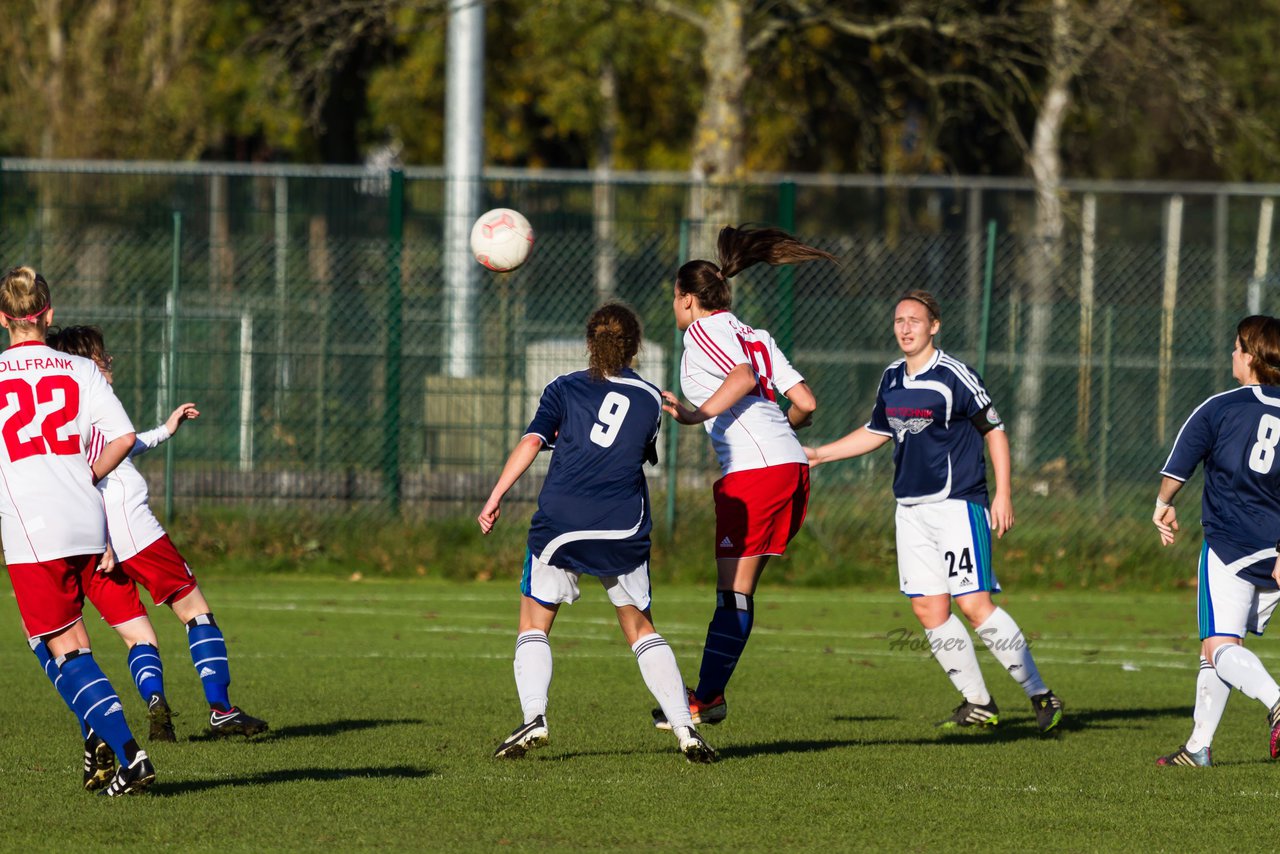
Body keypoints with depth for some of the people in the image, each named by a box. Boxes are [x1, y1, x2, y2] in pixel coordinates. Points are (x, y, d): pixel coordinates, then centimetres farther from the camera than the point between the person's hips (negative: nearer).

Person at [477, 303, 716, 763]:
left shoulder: (564, 389, 8)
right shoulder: (651, 398, 13)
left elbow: (531, 442, -4)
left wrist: (495, 497, -7)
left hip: (560, 521, -2)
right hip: (624, 529, 2)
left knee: (534, 625, 12)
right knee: (641, 629, 15)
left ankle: (534, 718, -9)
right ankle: (685, 729, 4)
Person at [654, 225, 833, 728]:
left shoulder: (701, 331, 0)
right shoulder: (756, 336, 22)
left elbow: (743, 377, -19)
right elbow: (805, 403, 15)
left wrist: (695, 415, -21)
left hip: (752, 471, -8)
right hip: (792, 465, 8)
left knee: (734, 590, -7)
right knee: (738, 590, 11)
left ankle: (708, 697, -7)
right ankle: (711, 691, 11)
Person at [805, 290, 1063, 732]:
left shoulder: (954, 376, -10)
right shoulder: (892, 378, 11)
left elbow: (994, 430, -5)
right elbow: (877, 432, 27)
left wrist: (1003, 495, -10)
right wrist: (818, 455, 24)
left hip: (958, 503, -7)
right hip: (911, 508, 7)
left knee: (974, 604, -14)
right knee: (929, 609, 2)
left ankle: (1040, 694, -6)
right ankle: (978, 705, 12)